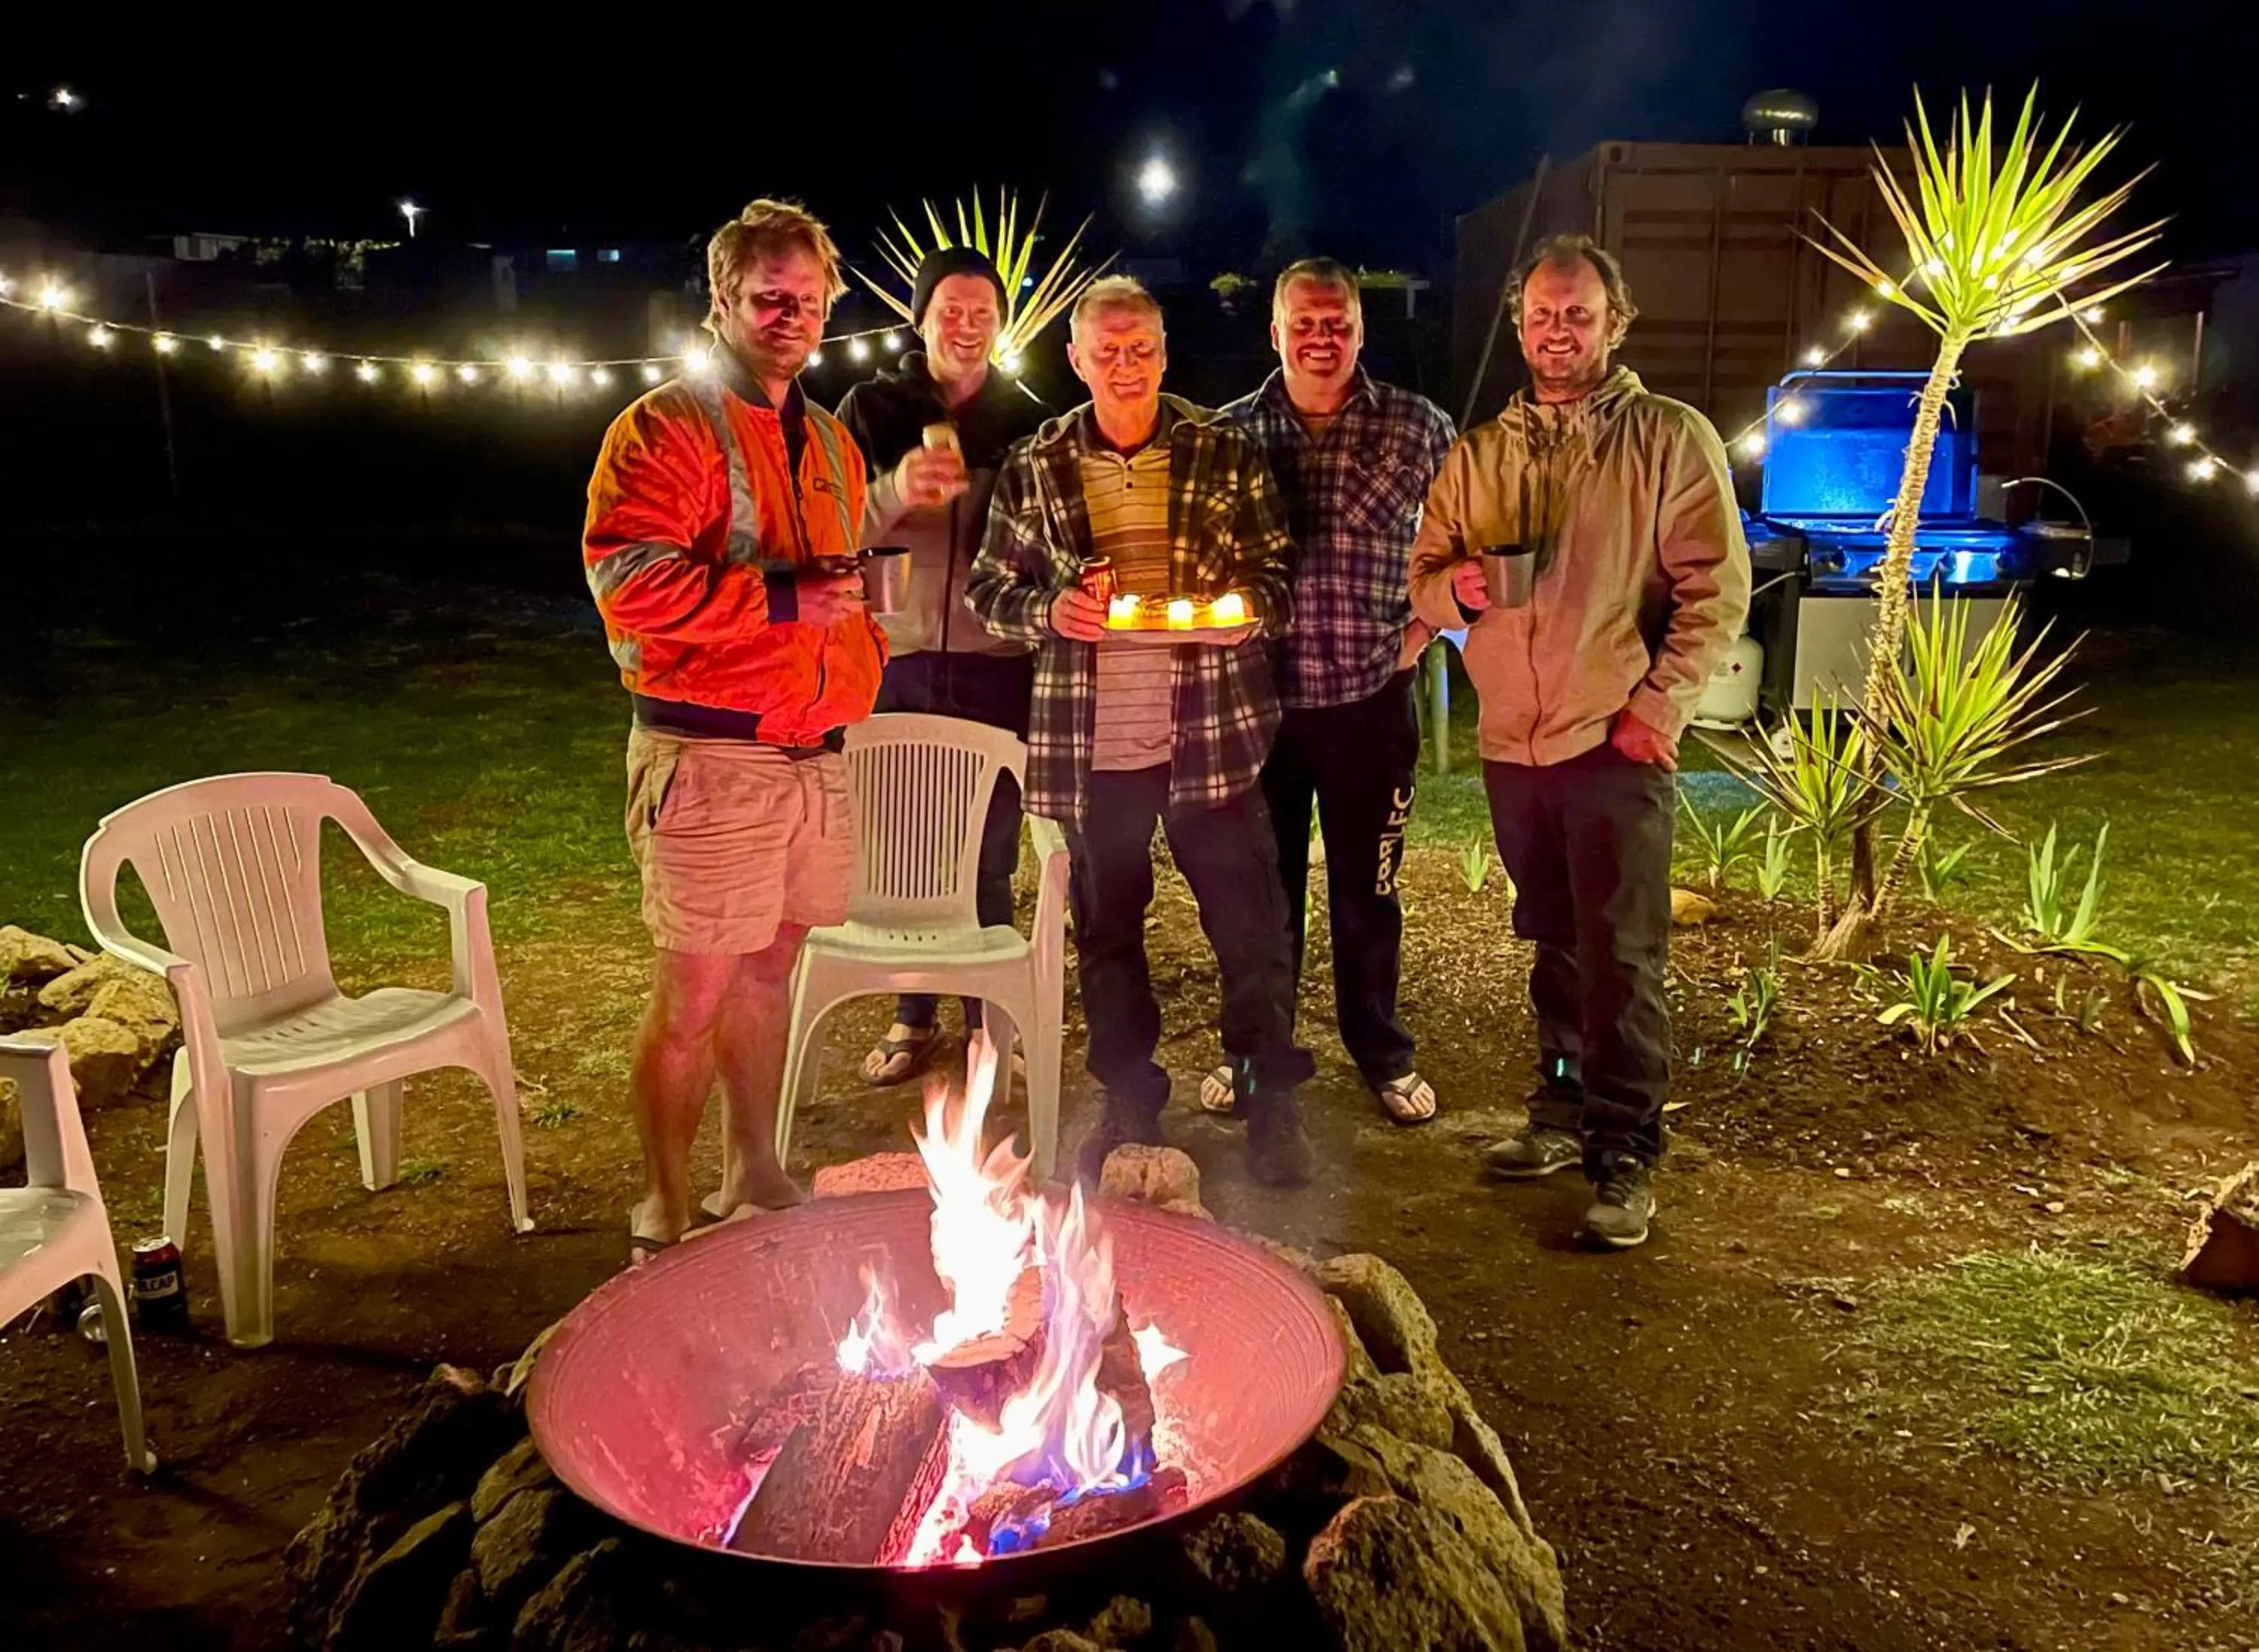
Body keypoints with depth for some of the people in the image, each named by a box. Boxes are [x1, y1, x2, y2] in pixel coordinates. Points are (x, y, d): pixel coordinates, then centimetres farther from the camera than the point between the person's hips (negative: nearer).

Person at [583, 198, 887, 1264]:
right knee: (695, 995, -3)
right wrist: (781, 601, -19)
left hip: (816, 759, 8)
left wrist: (857, 669, 16)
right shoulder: (666, 429, -7)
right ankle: (665, 1223, 13)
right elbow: (628, 580, -19)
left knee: (769, 975, 17)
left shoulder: (831, 443, 19)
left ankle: (755, 1182, 33)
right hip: (709, 759, -7)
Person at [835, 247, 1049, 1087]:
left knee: (989, 858, 5)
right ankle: (912, 1015, 23)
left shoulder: (1027, 422, 6)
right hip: (896, 663, 0)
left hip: (997, 668, 0)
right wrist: (893, 493, -25)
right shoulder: (870, 411, 3)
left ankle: (988, 1015, 22)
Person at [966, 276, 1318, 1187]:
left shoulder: (1228, 455, 3)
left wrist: (1252, 607, -14)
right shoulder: (1033, 468, 4)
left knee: (1251, 925, 2)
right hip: (1089, 742, 1)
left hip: (1213, 734, -1)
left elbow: (1283, 575, 8)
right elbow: (990, 590, 8)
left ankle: (1273, 1109, 18)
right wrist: (1048, 611, -13)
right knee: (1106, 930, 12)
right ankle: (1129, 1106, 28)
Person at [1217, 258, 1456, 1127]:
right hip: (1258, 698, 1)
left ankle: (1382, 1052, 27)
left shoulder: (1417, 427, -1)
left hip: (1371, 699, -1)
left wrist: (1421, 629, 0)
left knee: (1367, 886, 11)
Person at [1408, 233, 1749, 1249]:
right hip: (1512, 743, 5)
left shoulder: (1670, 438, -1)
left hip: (1615, 744, -5)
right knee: (1554, 946, 16)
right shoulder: (1478, 455, 13)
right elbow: (1423, 577, 13)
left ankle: (1626, 1156, 5)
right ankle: (1565, 1112, 29)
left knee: (1621, 959, -4)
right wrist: (1454, 587, -11)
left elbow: (1717, 586, -6)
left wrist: (1660, 705, -15)